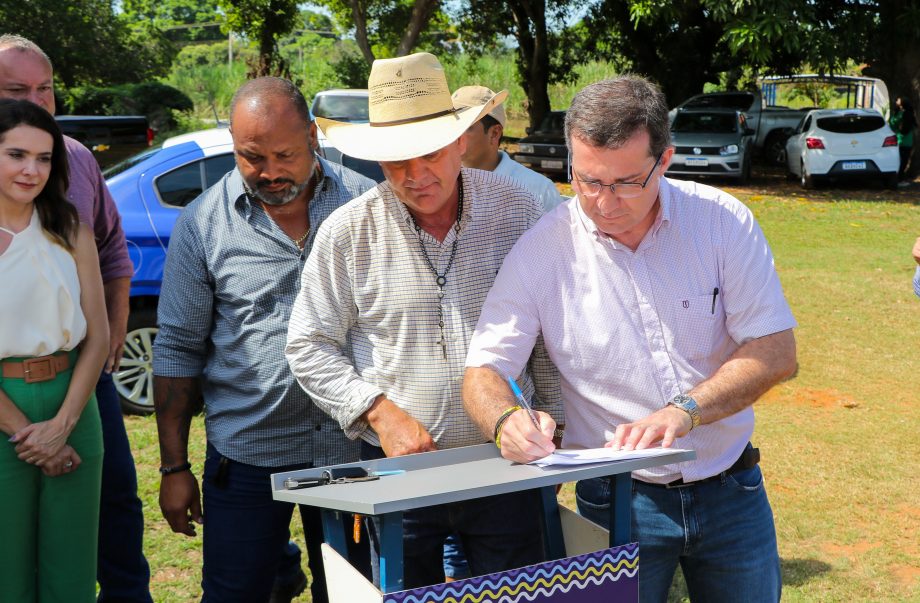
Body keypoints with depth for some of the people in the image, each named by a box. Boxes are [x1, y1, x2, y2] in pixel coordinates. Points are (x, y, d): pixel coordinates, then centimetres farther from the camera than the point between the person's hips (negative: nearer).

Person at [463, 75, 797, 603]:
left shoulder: (722, 221, -10)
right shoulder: (542, 251, -12)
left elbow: (776, 351, -11)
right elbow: (484, 371, -8)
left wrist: (683, 411, -26)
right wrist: (508, 421, -31)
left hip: (732, 493, 2)